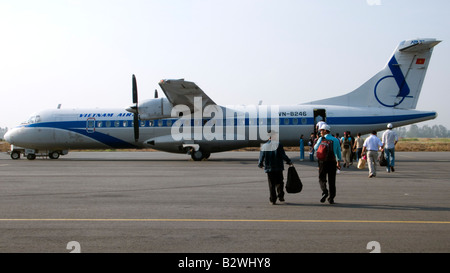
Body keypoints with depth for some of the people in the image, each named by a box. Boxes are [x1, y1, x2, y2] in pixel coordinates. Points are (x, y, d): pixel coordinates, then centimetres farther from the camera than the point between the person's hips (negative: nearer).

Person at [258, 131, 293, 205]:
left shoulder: (264, 146, 2)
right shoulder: (278, 145, -8)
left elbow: (261, 158, 5)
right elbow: (283, 156, -11)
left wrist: (260, 165, 22)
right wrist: (289, 162, 0)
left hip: (269, 168, 2)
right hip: (278, 168, -2)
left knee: (271, 185, 7)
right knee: (279, 183, 11)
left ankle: (273, 200, 7)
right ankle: (281, 197, 4)